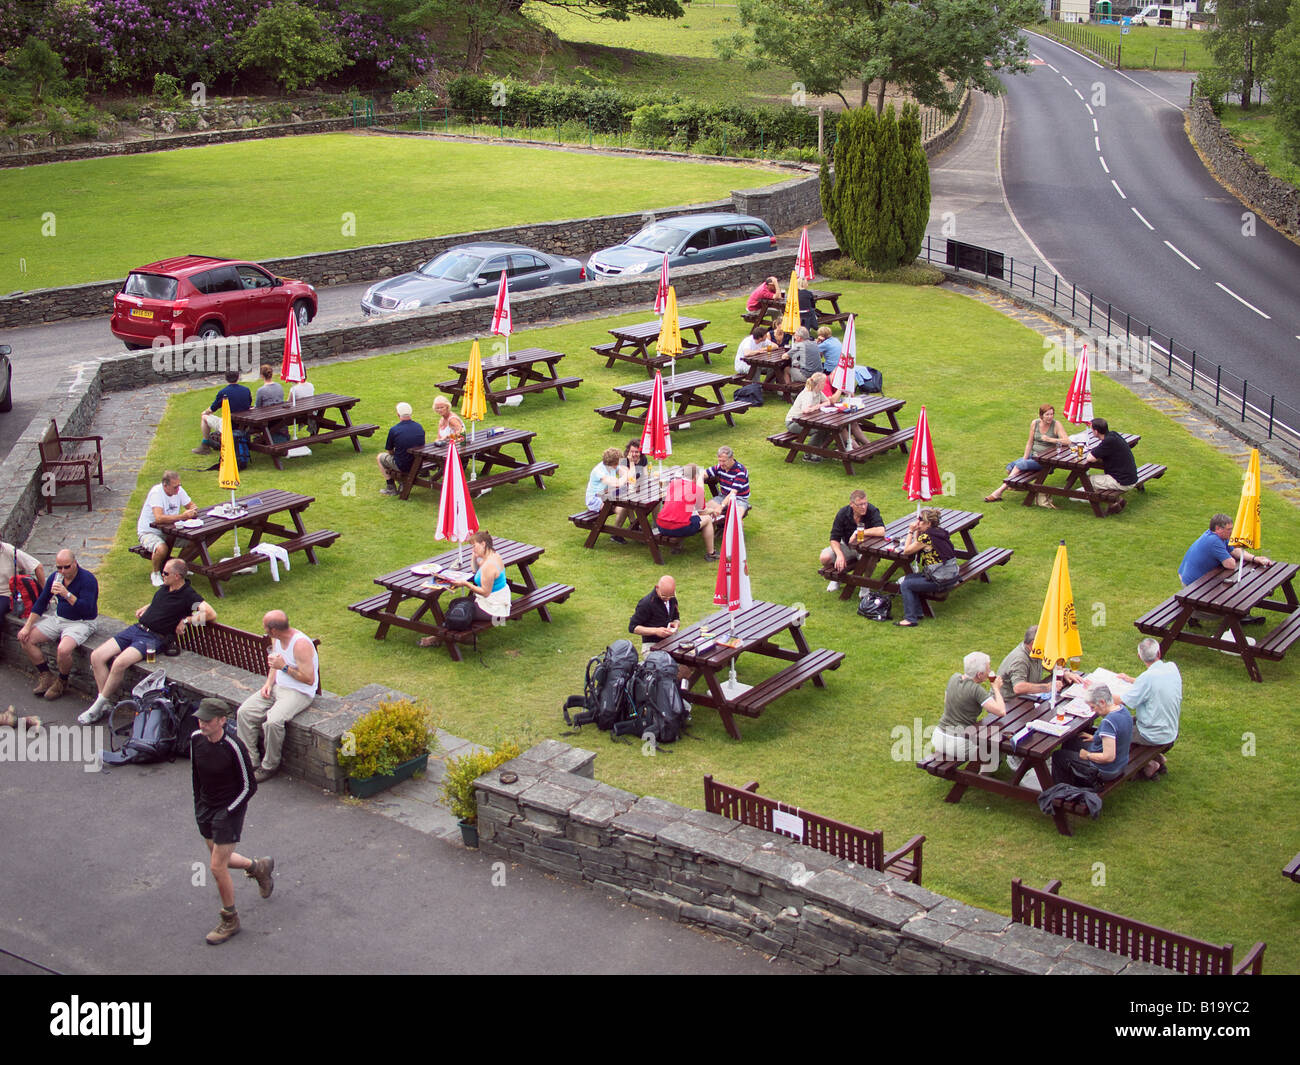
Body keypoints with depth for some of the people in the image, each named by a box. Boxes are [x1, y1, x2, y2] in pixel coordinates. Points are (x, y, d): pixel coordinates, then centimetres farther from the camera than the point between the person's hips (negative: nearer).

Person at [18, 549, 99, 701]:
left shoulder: (87, 579, -18)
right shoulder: (55, 577, 2)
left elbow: (87, 609, -27)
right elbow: (40, 603, 9)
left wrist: (67, 594, -38)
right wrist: (27, 626, 1)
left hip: (81, 623, -7)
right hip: (58, 619, 7)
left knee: (63, 649, -33)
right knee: (26, 638, -5)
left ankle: (62, 682, -3)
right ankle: (46, 676, 7)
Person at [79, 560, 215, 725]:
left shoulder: (188, 595, -8)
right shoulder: (165, 588, 15)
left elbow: (211, 614, -18)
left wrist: (186, 619, -14)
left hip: (153, 638, -8)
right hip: (137, 629, 8)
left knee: (120, 663, -31)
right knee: (97, 656, -7)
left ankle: (99, 705, -14)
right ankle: (105, 704, -4)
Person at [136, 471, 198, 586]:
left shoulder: (178, 490, -6)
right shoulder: (156, 492, -27)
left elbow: (192, 506, 5)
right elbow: (159, 518, -39)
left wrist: (192, 511, -21)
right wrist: (182, 516, -38)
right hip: (148, 532, -7)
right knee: (162, 549, -37)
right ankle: (155, 573, -6)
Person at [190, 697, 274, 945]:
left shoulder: (233, 747, -24)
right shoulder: (196, 738, -6)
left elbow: (249, 787, -15)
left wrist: (227, 813, -17)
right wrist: (198, 804, 12)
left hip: (229, 809, -7)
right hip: (206, 806, 7)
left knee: (217, 866, -6)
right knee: (220, 859, 19)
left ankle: (230, 922, 11)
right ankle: (259, 867, 47)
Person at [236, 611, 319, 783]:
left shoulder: (301, 644, -24)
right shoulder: (276, 639, 3)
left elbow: (309, 679, -23)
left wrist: (284, 667, -24)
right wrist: (269, 682, 3)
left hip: (299, 693, -9)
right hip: (277, 686, 9)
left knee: (273, 721, -30)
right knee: (244, 712, -7)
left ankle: (270, 766, -10)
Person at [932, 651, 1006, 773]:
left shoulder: (954, 678, 1)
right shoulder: (975, 689, -19)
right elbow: (1001, 711, -23)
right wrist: (996, 688, -7)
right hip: (959, 745, -7)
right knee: (994, 745, 18)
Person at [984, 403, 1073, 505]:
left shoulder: (1056, 425, -9)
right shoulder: (1035, 423, 4)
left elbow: (1067, 441, -17)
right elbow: (1030, 443, 7)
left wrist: (1049, 439, -22)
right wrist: (1025, 458, -3)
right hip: (1033, 455, 7)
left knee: (1019, 465, -24)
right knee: (1010, 467, -11)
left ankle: (1000, 491, -21)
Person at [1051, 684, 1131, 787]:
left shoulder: (1108, 722, -33)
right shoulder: (1122, 709, -4)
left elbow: (1109, 757, -33)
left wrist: (1088, 755, -17)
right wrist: (1096, 737, 11)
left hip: (1106, 772, -10)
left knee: (1058, 756, 6)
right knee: (1070, 741, 24)